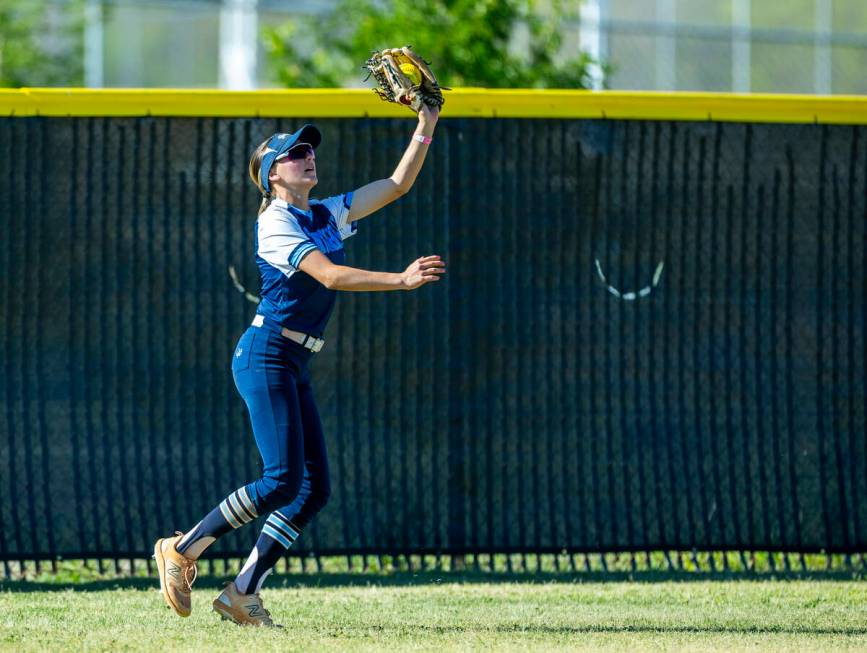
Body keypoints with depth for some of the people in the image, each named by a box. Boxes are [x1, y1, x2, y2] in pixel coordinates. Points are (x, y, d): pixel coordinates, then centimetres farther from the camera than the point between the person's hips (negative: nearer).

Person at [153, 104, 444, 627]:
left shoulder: (329, 216, 15)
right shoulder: (275, 222, -10)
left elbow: (398, 184, 17)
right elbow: (330, 275, -23)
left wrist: (426, 126, 9)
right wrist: (402, 280, -31)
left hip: (296, 368, 9)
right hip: (266, 358, -9)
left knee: (315, 488, 1)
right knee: (283, 480, -17)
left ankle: (243, 594, 4)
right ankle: (182, 551, -4)